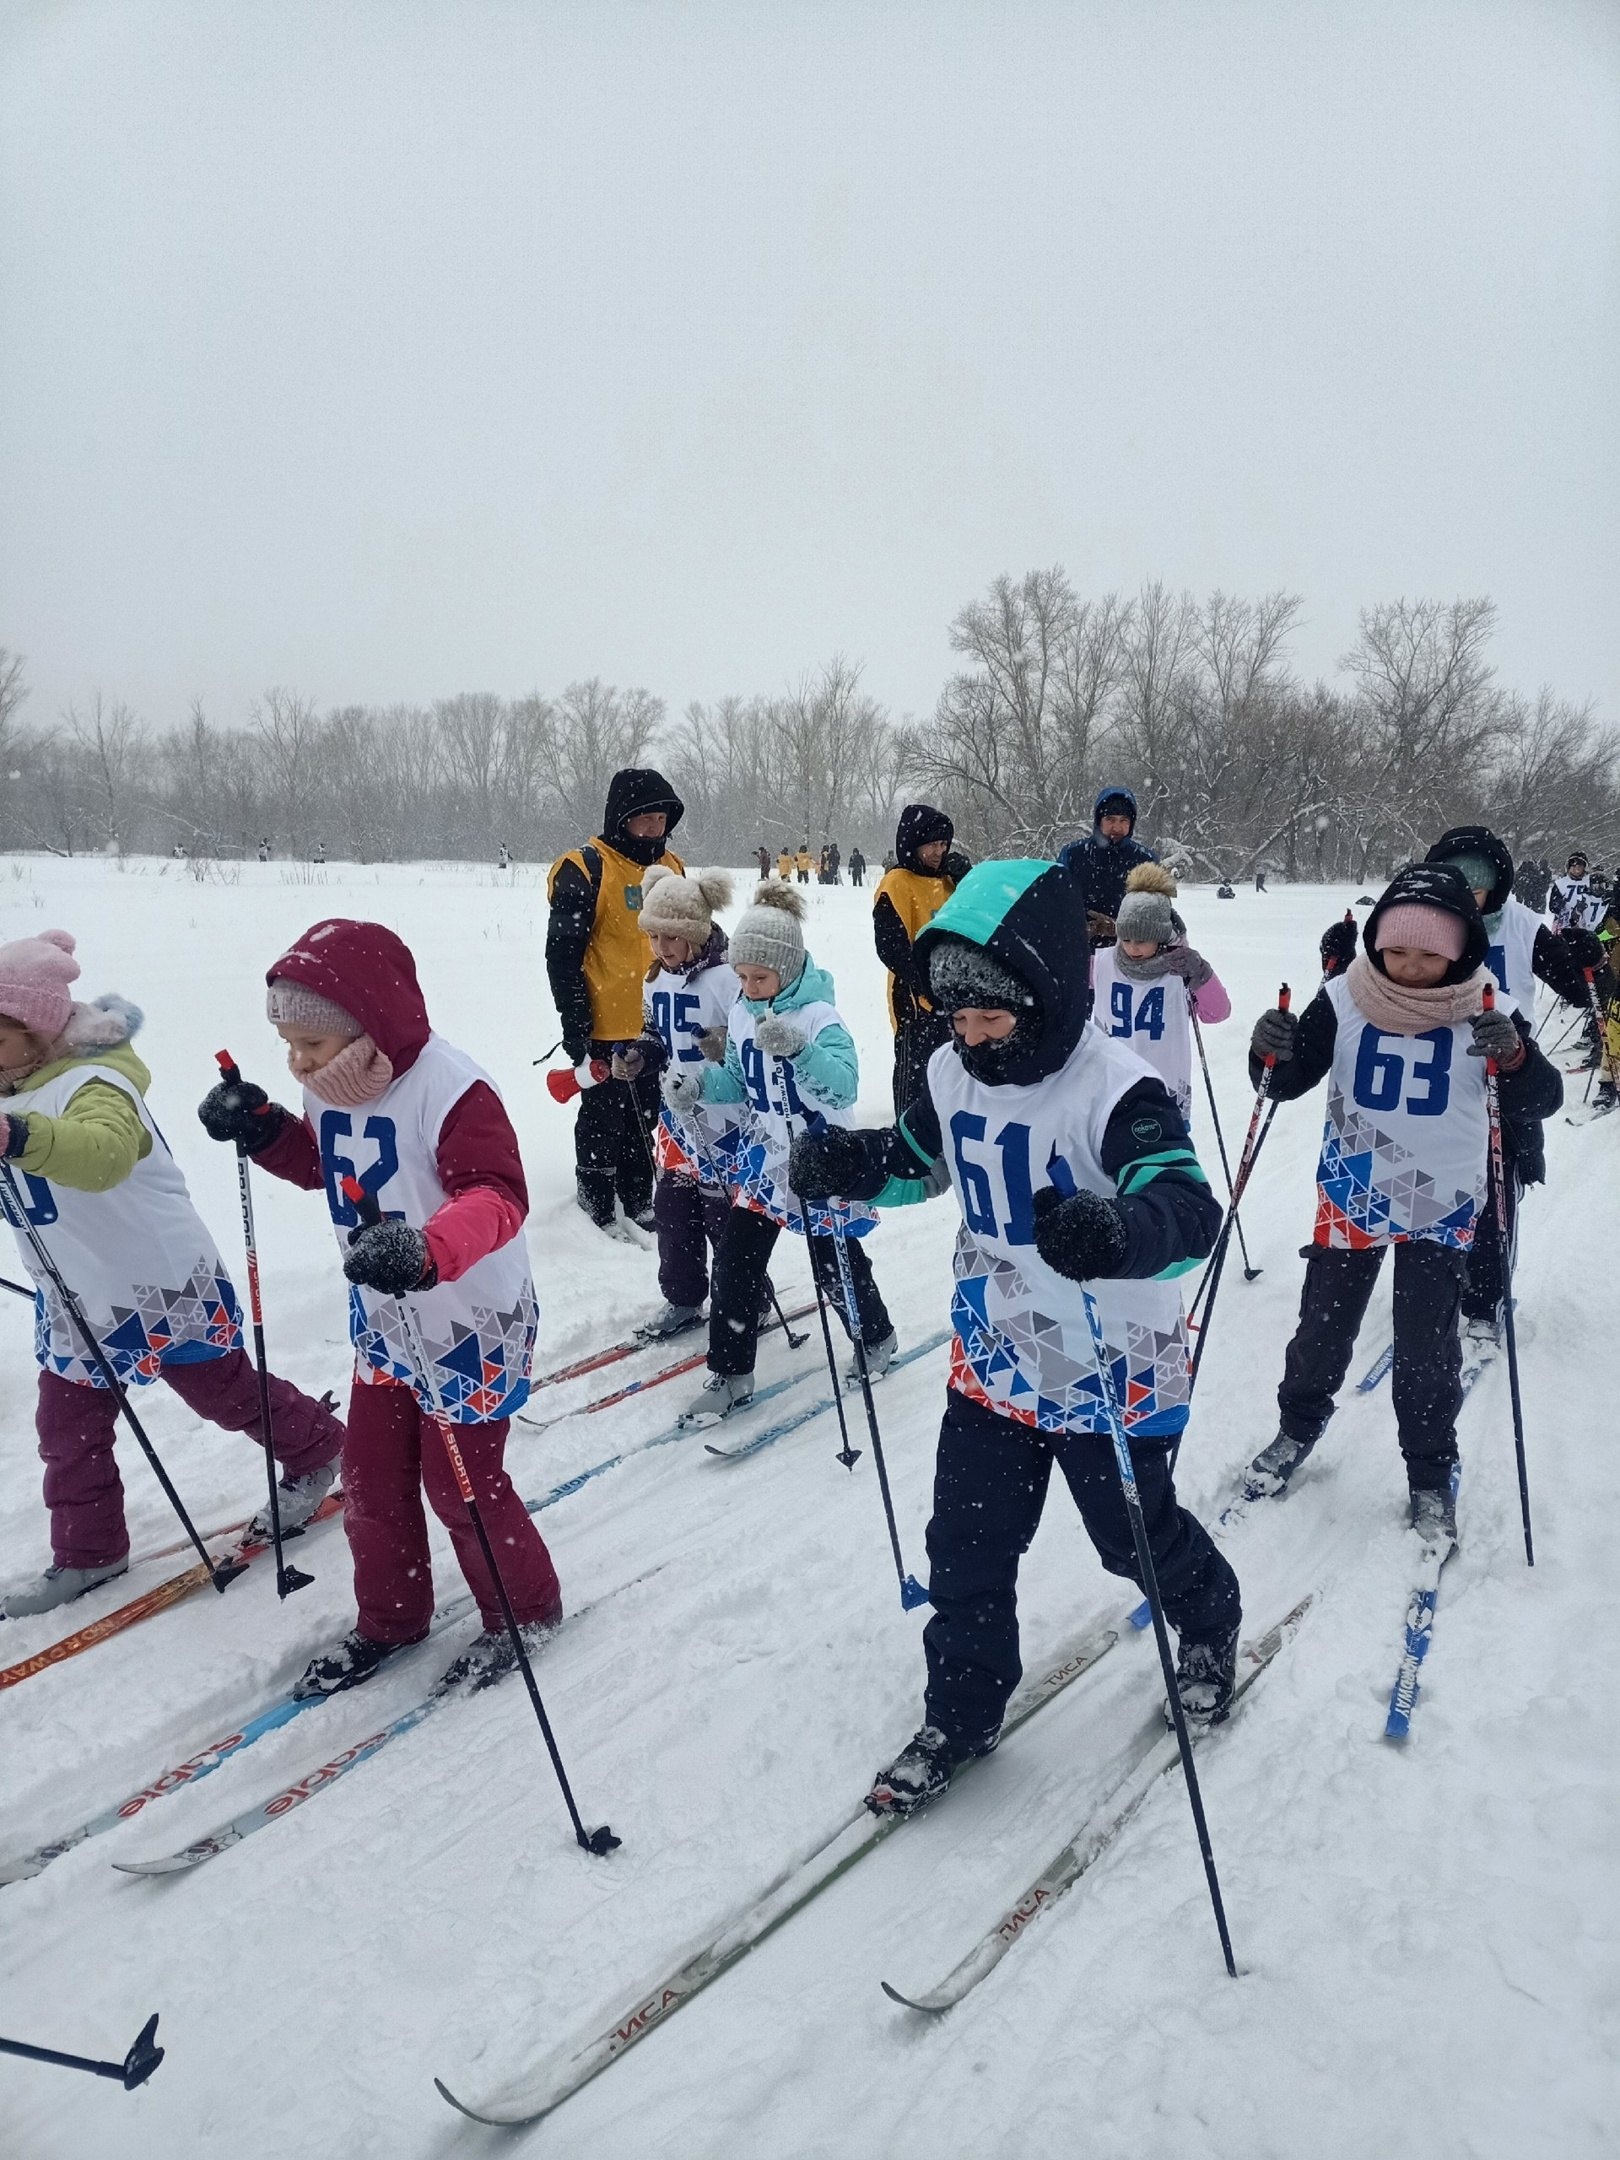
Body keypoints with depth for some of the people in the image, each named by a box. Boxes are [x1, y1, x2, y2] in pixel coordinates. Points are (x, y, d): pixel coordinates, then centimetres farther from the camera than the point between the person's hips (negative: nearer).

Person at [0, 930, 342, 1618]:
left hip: (164, 1289, -8)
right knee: (66, 1431, 13)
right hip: (72, 1302, 8)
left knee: (228, 1394, 10)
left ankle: (316, 1451, 36)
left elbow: (103, 1152, -51)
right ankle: (86, 1554, 30)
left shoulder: (93, 1085, -27)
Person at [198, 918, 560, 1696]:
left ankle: (524, 1611, 31)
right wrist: (262, 1130, -5)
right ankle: (390, 1617, 40)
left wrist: (428, 1250, -55)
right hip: (382, 1321, 8)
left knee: (460, 1484, 5)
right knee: (370, 1481, 16)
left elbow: (498, 1198, -37)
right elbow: (320, 1165, 15)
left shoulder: (449, 1088, -28)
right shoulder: (332, 1088, -3)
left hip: (471, 1326, -7)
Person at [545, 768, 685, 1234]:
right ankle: (597, 1212, 18)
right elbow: (563, 954, -13)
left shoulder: (672, 867, 9)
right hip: (607, 1028, -6)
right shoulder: (586, 870, -12)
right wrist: (574, 1025, -16)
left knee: (646, 1118, 16)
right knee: (603, 1121, 5)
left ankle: (638, 1203, 30)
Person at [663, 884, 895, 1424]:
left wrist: (798, 1049, -48)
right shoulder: (742, 1014, 0)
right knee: (735, 1261, 0)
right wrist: (699, 1082, -9)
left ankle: (877, 1339, 37)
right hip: (763, 1156, 5)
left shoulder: (818, 1016, -20)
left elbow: (844, 1085, -33)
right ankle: (730, 1374, 12)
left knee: (835, 1263, 10)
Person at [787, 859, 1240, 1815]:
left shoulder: (1116, 1087, -27)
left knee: (1140, 1537, 18)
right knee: (967, 1551, 11)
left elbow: (1190, 1212, -38)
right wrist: (850, 1163, -9)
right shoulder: (954, 1075, -5)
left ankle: (1211, 1623, 51)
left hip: (1111, 1371, -5)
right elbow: (913, 1161, 12)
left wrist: (1121, 1231, -60)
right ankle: (962, 1713, 33)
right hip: (992, 1363, 5)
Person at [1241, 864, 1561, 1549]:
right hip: (1350, 1192, 1)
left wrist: (1515, 1056, -39)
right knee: (1322, 1325, 12)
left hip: (1442, 1202, -1)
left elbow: (1542, 1102, -18)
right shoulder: (1345, 1000, -14)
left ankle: (1431, 1476, 24)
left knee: (1426, 1347, 3)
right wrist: (1271, 1056, -32)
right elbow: (1290, 1082, -9)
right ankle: (1299, 1424, 38)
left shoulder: (1483, 1012, -15)